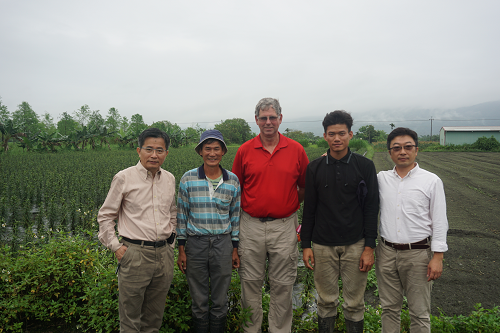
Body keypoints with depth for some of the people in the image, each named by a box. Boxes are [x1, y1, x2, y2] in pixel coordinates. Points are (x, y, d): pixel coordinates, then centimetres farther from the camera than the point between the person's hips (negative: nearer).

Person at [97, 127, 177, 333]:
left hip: (164, 253, 4)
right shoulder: (124, 178, -6)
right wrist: (115, 246, -5)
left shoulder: (170, 179, 7)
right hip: (135, 253, -4)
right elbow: (105, 216, 1)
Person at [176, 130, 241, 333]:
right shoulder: (188, 179, -3)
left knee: (220, 300, 13)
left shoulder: (232, 180, 1)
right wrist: (181, 249, 0)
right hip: (195, 242, -1)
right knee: (198, 300, 13)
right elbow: (182, 215, 1)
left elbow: (235, 215, 7)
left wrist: (235, 249, 6)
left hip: (223, 243, 1)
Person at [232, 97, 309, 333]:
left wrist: (289, 206, 7)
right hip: (251, 225, 1)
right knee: (250, 283, 12)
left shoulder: (296, 150, 1)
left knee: (282, 285, 11)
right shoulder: (244, 151, 1)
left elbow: (305, 187, 10)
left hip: (284, 226, 0)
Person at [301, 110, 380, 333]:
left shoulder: (365, 166, -1)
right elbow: (309, 209, 5)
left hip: (355, 244, -1)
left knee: (354, 303, 10)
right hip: (323, 245, 1)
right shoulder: (315, 168, 2)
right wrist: (306, 245, 2)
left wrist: (369, 247, -6)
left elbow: (371, 209, -2)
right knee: (326, 301, 12)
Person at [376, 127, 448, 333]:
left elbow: (439, 222, -2)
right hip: (386, 252, 3)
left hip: (418, 253, -2)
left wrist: (438, 256, -6)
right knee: (389, 308, 14)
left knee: (419, 313, 8)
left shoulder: (432, 181, -2)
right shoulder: (381, 179, 4)